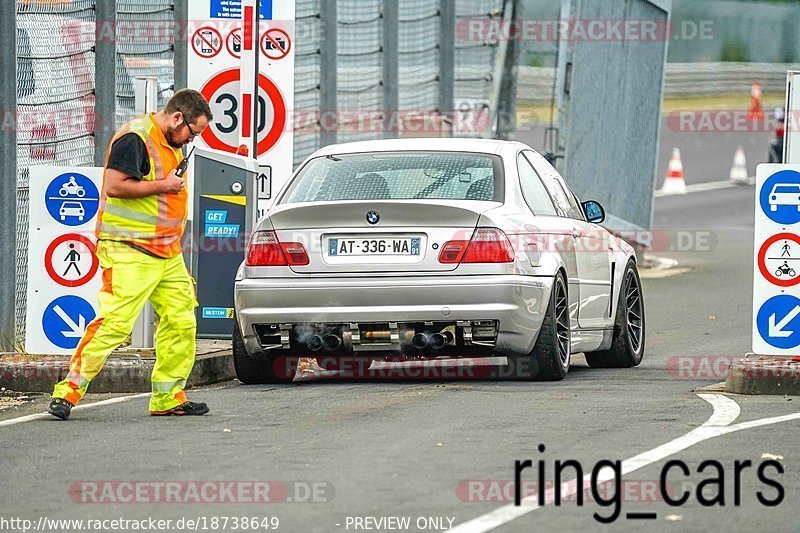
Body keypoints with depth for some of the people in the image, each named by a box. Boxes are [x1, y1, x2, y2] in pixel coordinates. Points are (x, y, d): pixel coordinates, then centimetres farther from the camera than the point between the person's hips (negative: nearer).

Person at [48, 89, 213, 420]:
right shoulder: (135, 138, -13)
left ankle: (168, 398, 14)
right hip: (129, 253, -10)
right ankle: (68, 392, -11)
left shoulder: (170, 143, 18)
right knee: (115, 322, -15)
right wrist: (163, 185, -16)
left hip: (167, 253, 10)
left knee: (181, 322, 6)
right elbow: (115, 185, -22)